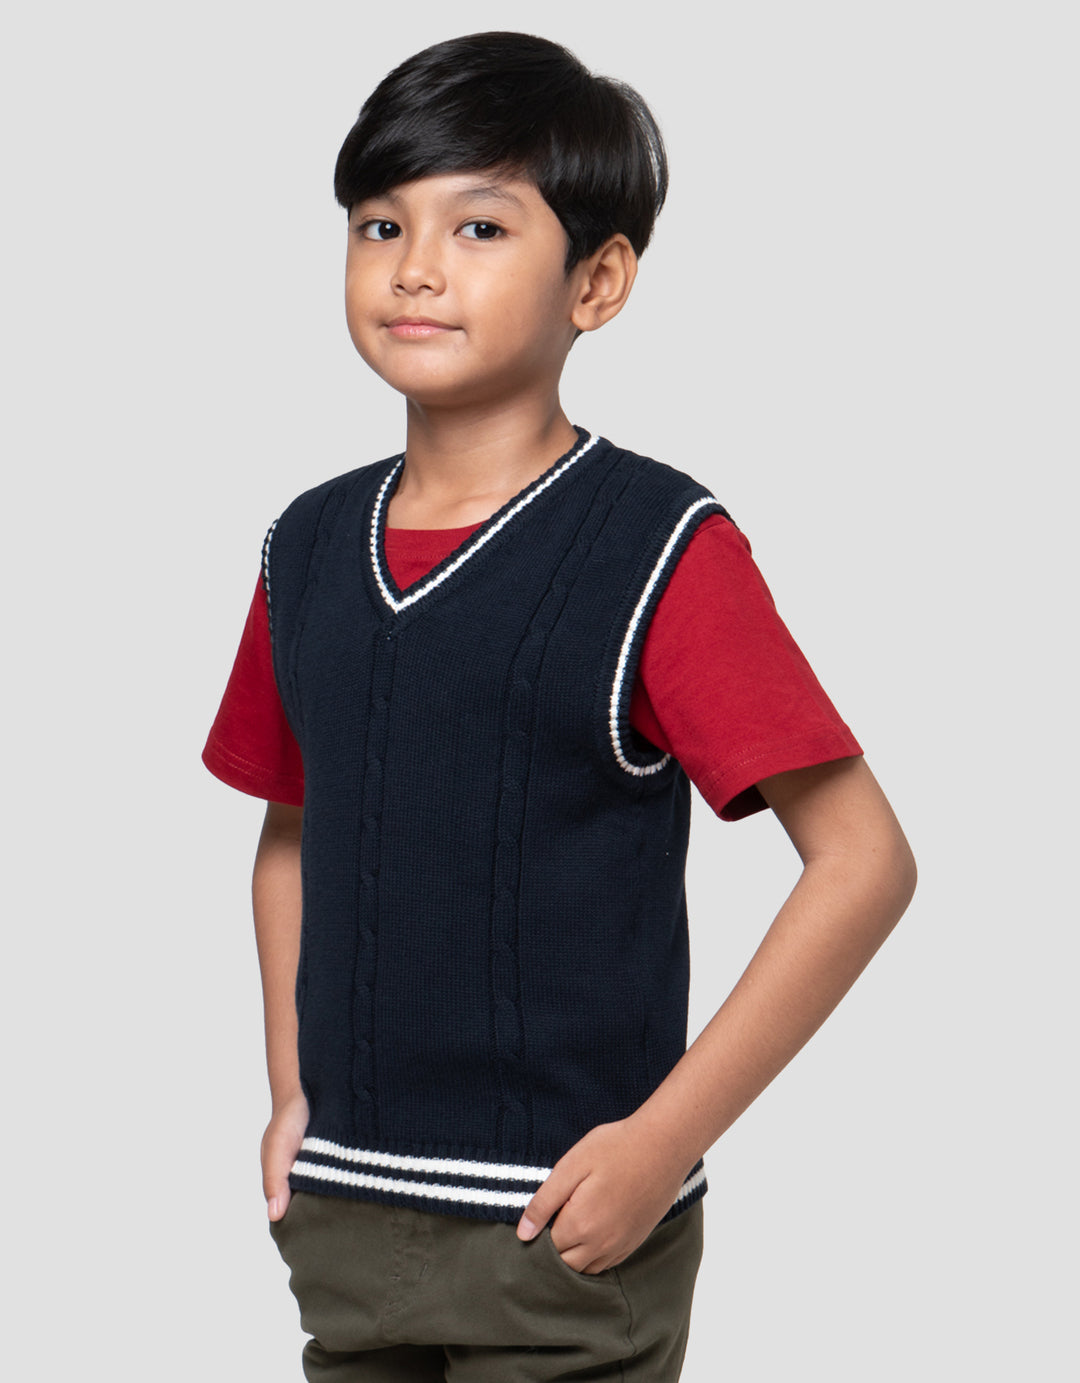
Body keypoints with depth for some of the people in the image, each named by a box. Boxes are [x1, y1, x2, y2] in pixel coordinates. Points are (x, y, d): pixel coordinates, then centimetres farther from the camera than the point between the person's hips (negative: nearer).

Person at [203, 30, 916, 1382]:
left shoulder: (660, 548, -12)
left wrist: (663, 1141, -16)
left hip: (564, 1229, -5)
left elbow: (864, 860, -14)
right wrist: (291, 1092, 8)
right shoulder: (308, 547, 5)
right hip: (341, 1213, 5)